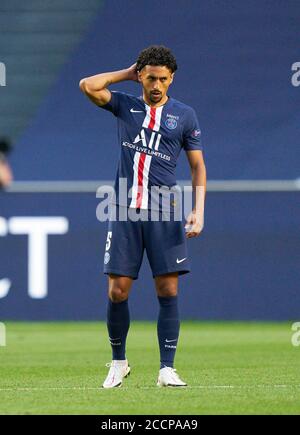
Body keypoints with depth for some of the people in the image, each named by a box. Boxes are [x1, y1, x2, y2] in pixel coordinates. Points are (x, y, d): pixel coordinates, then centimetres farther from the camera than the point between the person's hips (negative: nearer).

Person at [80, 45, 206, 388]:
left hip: (164, 214, -1)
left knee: (168, 290, -5)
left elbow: (198, 166, 9)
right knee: (117, 292, -3)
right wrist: (128, 74, 6)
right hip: (125, 211, 1)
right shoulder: (125, 106, 11)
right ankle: (118, 363, 15)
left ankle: (167, 369, -1)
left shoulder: (184, 115, 8)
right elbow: (88, 85, -4)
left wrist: (198, 211, -2)